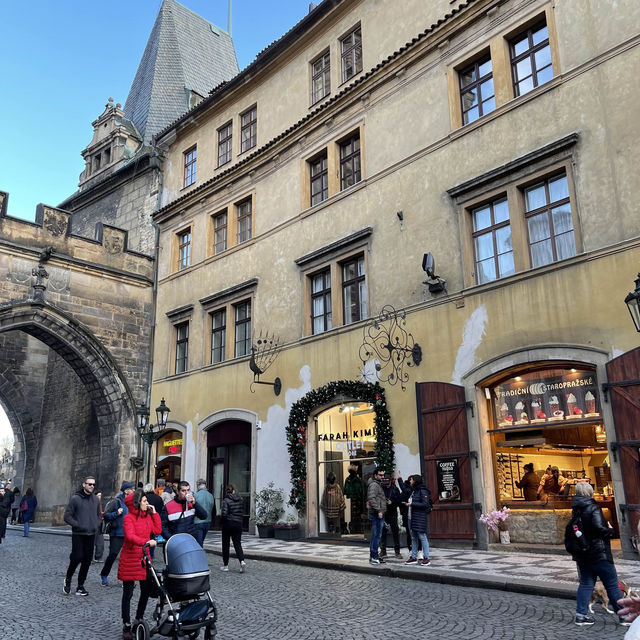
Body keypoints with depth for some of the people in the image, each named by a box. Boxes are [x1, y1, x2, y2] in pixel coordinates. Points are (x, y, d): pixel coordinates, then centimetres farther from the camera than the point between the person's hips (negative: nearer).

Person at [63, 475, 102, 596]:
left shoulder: (95, 500, 10)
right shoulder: (75, 498, -6)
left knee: (87, 561, 6)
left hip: (91, 535, 5)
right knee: (77, 557, -10)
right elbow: (67, 516, -6)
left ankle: (80, 586, 17)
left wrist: (96, 525, 3)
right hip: (78, 534, -5)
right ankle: (68, 579, 17)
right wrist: (78, 525, -14)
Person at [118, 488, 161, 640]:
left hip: (144, 558, 6)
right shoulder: (129, 518, -12)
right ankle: (126, 626, 14)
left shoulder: (147, 516, 10)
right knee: (128, 593, 4)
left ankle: (139, 620, 27)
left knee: (146, 591, 9)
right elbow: (130, 536, -26)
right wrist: (146, 542, -41)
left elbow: (157, 530, 5)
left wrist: (154, 513, 2)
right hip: (130, 560, -6)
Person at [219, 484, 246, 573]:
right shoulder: (240, 500, 3)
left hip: (228, 523, -4)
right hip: (238, 523, 4)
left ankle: (225, 565, 16)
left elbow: (224, 513, -18)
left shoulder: (226, 500, -12)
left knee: (225, 544, 10)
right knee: (237, 543, 6)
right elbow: (242, 512, 7)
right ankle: (242, 561, -16)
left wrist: (221, 516, 2)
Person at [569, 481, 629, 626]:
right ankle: (623, 615, 15)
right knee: (612, 584, 6)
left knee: (586, 583, 12)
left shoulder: (575, 509, 6)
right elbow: (599, 528, -26)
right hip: (598, 553, -7)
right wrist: (610, 530, -7)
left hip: (582, 554, 7)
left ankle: (581, 614, 10)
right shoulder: (593, 508, -16)